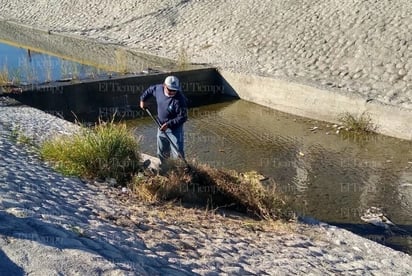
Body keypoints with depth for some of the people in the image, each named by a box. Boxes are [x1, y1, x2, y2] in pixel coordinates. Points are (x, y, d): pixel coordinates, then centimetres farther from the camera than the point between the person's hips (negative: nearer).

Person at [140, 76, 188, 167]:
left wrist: (168, 124, -29)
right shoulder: (158, 89, -11)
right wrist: (142, 99, 12)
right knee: (162, 152, 22)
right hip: (161, 126, 6)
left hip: (175, 129, -6)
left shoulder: (179, 100, -28)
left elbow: (182, 117, -25)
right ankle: (162, 167, 41)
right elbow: (149, 90, 13)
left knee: (177, 153, -6)